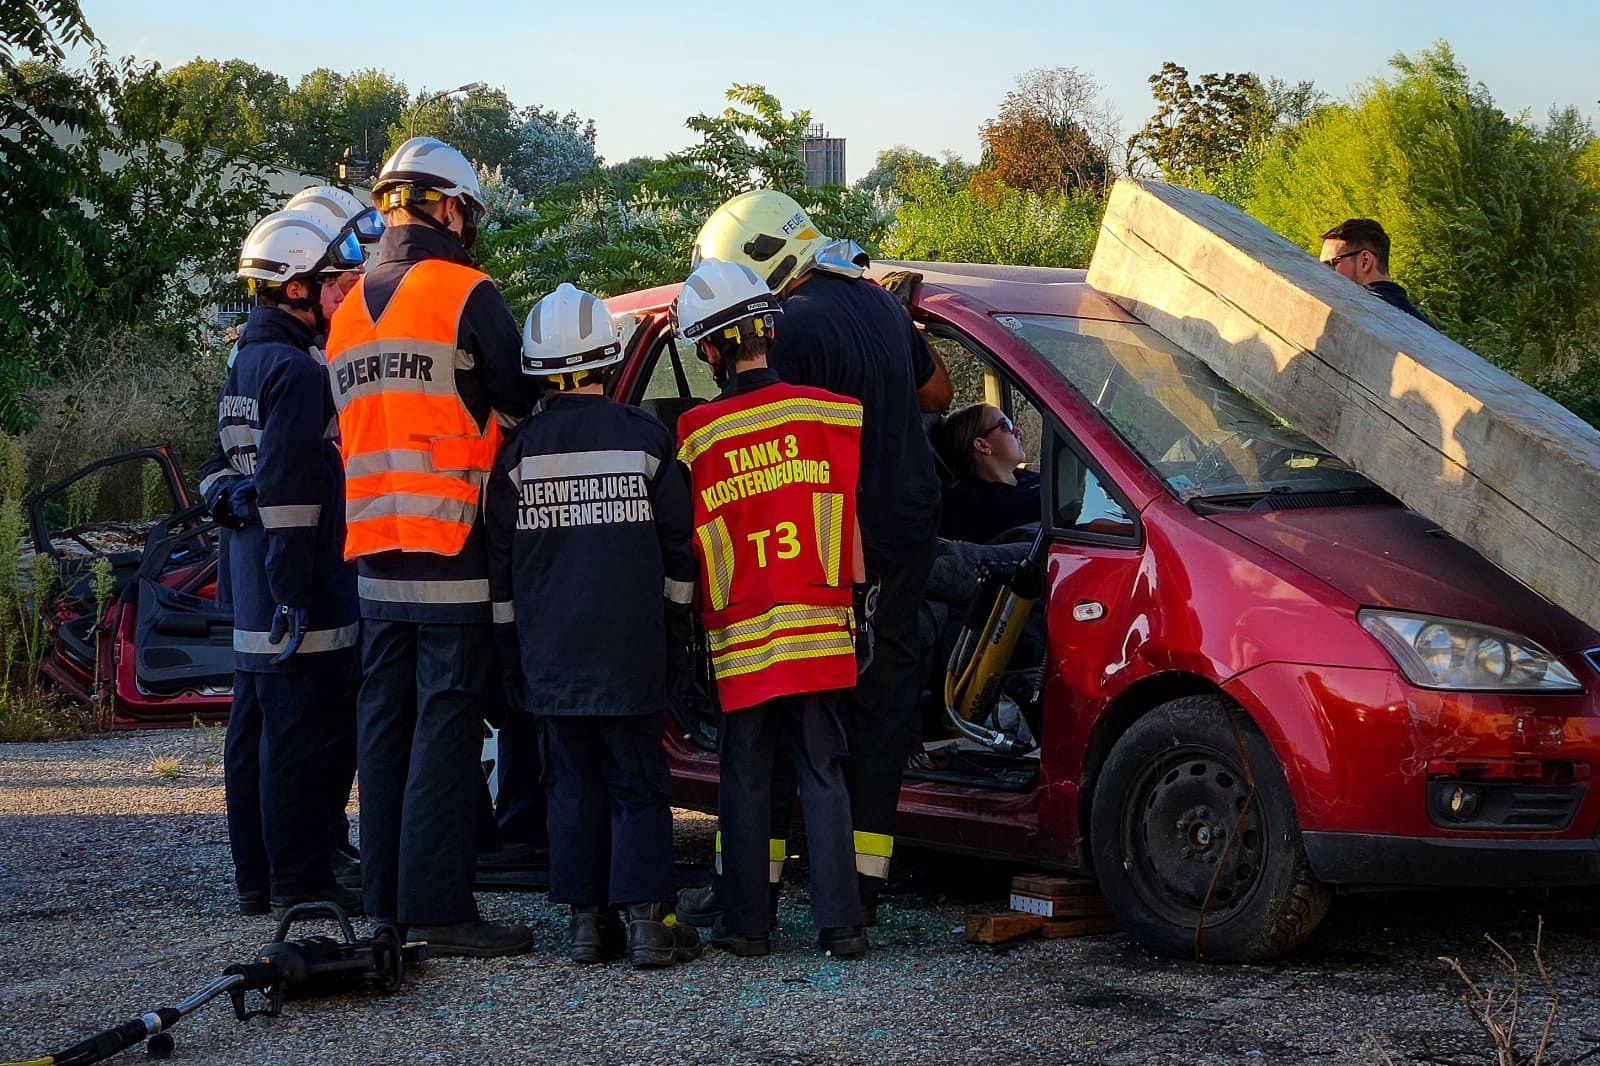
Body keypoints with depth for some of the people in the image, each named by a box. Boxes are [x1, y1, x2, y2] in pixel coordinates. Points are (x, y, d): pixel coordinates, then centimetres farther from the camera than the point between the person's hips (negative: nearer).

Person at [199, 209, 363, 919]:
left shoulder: (245, 364, 17)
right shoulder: (296, 371, -16)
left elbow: (220, 470, 24)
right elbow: (289, 487, -20)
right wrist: (293, 593, -20)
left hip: (252, 595, 10)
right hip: (299, 600, -10)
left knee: (254, 736, 12)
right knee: (297, 740, -5)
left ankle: (255, 878, 19)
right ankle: (299, 882, -2)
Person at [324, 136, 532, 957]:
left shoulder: (348, 313, 15)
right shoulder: (465, 295, -7)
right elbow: (517, 402, -2)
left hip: (374, 555, 7)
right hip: (452, 551, -7)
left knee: (385, 720, 11)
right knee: (445, 725, -6)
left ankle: (387, 897, 15)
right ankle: (438, 907, -7)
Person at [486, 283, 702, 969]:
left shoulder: (518, 451, 0)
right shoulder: (644, 438, -3)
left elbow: (499, 562, 5)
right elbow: (679, 545, 3)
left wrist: (512, 654, 14)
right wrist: (674, 613, 17)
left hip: (547, 655, 2)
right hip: (631, 653, -1)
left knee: (572, 785, 10)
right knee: (637, 785, 3)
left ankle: (587, 920, 9)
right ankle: (648, 922, -3)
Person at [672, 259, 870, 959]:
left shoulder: (694, 433, -6)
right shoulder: (827, 413, -3)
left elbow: (686, 542, -1)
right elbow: (850, 516, 2)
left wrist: (696, 620, 9)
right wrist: (858, 590, 12)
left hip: (739, 636, -1)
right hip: (819, 631, 1)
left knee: (745, 778, 9)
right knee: (823, 776, 6)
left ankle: (746, 923, 12)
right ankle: (840, 923, 3)